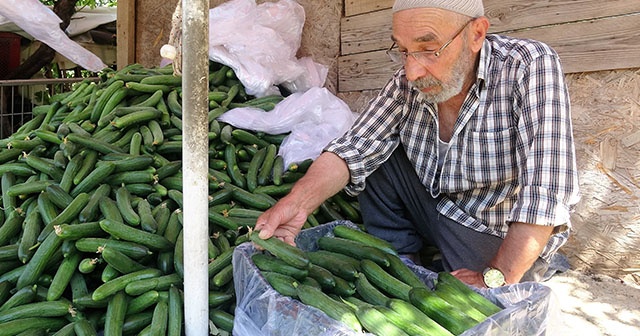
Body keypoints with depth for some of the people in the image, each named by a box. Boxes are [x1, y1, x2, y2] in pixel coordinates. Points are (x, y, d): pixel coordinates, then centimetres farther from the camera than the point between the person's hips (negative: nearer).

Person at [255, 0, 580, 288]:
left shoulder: (530, 67, -24)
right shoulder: (409, 81, -10)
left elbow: (546, 193, -29)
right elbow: (356, 146, -13)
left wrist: (495, 280, -31)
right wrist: (297, 202, -30)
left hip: (506, 240, -4)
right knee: (374, 156, -9)